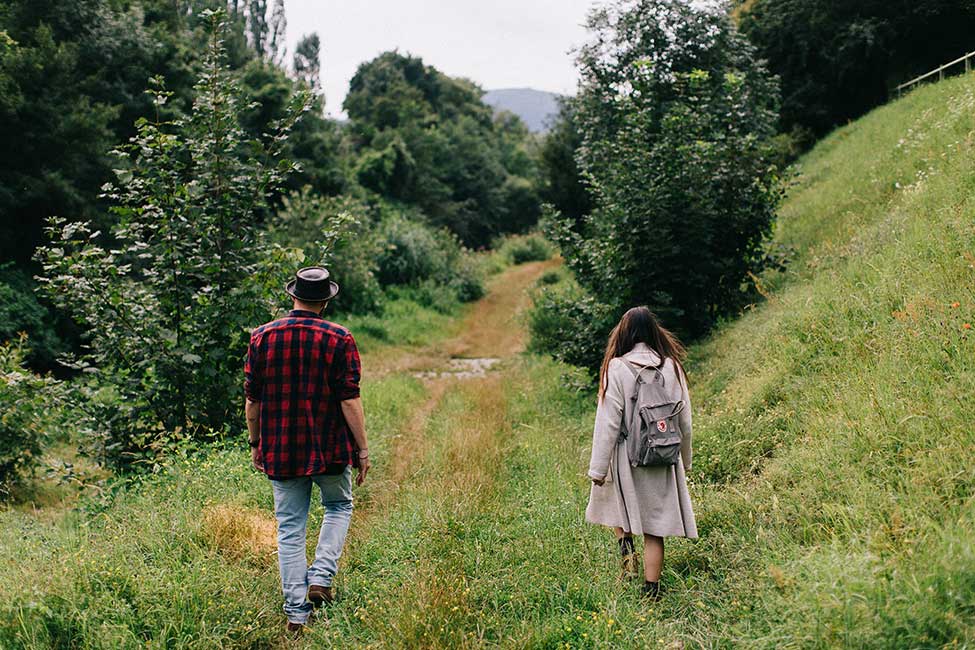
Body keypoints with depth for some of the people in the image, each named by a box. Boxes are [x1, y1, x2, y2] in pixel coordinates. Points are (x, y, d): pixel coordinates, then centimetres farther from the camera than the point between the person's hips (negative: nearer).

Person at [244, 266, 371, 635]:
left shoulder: (262, 337, 0)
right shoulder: (339, 340, -8)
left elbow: (252, 399, 4)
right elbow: (350, 400, -10)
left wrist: (255, 444, 15)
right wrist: (362, 449, -3)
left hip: (281, 451, 2)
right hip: (329, 449, -2)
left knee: (290, 528, 9)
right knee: (338, 507, 23)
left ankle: (296, 613, 10)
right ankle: (321, 578, 6)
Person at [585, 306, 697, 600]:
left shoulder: (617, 368, -10)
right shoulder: (672, 366, 1)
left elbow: (608, 422, -11)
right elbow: (685, 421, 8)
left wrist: (598, 468, -5)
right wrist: (684, 461, 21)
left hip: (627, 457, -3)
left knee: (618, 501, 26)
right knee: (654, 527, 9)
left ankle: (626, 545, 5)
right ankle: (651, 590, 12)